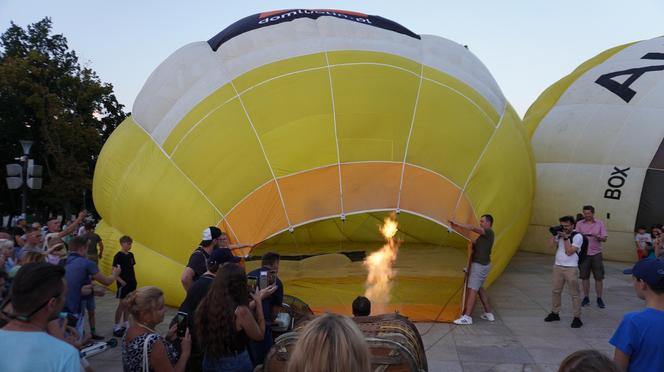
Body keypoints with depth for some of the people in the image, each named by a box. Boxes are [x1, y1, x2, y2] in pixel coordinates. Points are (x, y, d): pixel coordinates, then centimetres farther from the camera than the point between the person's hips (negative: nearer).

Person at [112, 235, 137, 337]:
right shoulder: (118, 256, -11)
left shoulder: (130, 255, 9)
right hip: (123, 283, -7)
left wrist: (134, 280, 11)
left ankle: (125, 324, 23)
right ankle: (116, 327, 5)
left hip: (131, 283, 7)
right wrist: (120, 281, -22)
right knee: (121, 304, -3)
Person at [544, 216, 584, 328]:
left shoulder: (577, 236, -9)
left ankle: (577, 317, 6)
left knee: (574, 294, -1)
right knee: (555, 291, 12)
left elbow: (569, 252, -16)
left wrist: (565, 238, -19)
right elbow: (552, 244, 1)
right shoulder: (560, 234, 8)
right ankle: (555, 313, 24)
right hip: (558, 266, 6)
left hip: (571, 268, -6)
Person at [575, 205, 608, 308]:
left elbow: (604, 238, -1)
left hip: (596, 253, 0)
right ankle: (586, 298, 16)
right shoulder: (579, 224, 2)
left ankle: (599, 299, 13)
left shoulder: (600, 224, 2)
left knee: (599, 277, 2)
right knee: (584, 277, 5)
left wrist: (597, 236, -22)